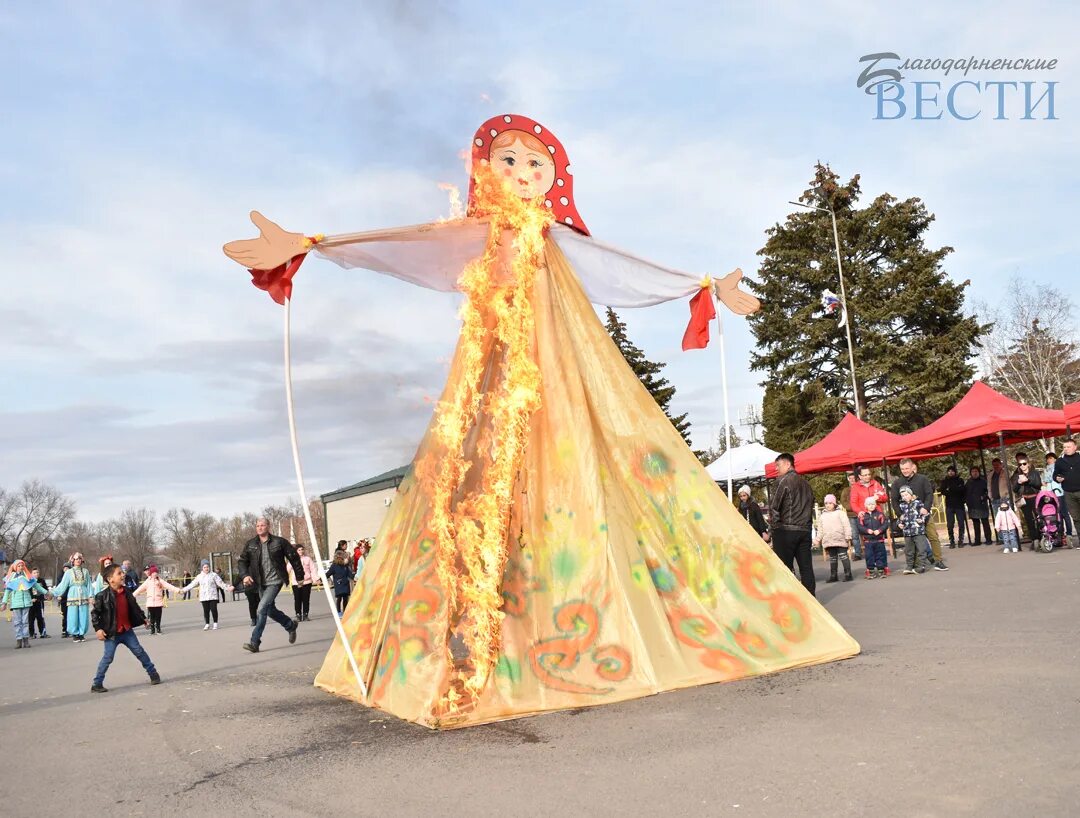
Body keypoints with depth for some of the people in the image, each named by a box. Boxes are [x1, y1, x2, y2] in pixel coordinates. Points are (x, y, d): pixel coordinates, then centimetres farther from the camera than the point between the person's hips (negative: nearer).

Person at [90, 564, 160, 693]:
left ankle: (153, 674, 21)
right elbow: (95, 613, -11)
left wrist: (143, 618, 20)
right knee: (108, 657, -4)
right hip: (112, 633, -5)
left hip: (127, 630, 5)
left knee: (139, 652, 10)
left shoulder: (126, 593, 3)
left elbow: (134, 607, 16)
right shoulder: (102, 596, -14)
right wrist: (98, 629, -16)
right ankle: (96, 684, 8)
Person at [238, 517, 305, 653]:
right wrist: (244, 575, -14)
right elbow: (243, 561, 6)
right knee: (270, 610, 17)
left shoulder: (279, 542, -7)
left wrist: (300, 576, 5)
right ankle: (291, 626, 42)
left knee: (262, 608, -18)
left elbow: (294, 557, 1)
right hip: (261, 583, 6)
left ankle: (254, 642, -15)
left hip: (275, 581, -6)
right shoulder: (250, 544, 3)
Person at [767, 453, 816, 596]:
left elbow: (774, 505, -11)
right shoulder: (804, 482, 16)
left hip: (786, 530, -7)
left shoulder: (784, 480, -7)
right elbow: (811, 504, 18)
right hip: (805, 529, 7)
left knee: (785, 567, -2)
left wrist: (773, 525, -2)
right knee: (806, 566, 7)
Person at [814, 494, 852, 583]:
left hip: (840, 540, -5)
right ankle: (833, 575, 16)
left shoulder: (840, 513, -1)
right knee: (832, 558, 11)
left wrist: (848, 538, -10)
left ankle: (847, 574, 1)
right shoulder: (823, 516, 14)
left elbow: (846, 526, -5)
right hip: (828, 541, 5)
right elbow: (820, 529, 18)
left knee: (843, 556, -4)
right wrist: (818, 540, 13)